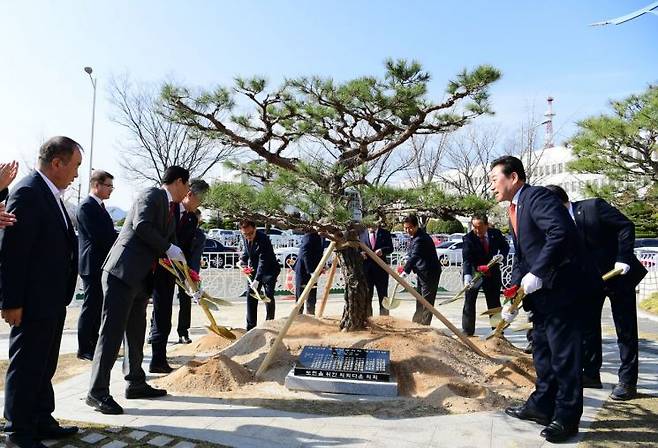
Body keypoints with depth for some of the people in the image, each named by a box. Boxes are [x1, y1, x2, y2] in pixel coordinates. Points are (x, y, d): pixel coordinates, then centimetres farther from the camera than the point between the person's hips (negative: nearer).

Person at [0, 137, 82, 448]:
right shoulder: (27, 192, -17)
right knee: (25, 367, 4)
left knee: (43, 366, 18)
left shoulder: (50, 194, 12)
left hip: (52, 300, 9)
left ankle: (41, 422, 32)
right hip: (33, 301, -9)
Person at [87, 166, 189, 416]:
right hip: (122, 272, -9)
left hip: (141, 279, 9)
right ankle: (97, 392, 2)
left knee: (136, 332, 15)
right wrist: (168, 249, -13)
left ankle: (136, 383, 25)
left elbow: (171, 243, 22)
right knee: (112, 331, -6)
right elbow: (141, 225, -22)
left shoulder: (170, 210, 20)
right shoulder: (152, 195, -6)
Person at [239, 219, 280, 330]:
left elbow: (263, 262, -33)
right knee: (251, 297, 5)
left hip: (269, 270, -7)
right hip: (254, 270, 7)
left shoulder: (263, 239, -28)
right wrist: (243, 260, 3)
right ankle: (250, 327, 13)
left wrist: (257, 279, -38)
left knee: (268, 296, -11)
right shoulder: (245, 238, -6)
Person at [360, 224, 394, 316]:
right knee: (367, 295, 7)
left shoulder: (385, 233, 5)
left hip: (380, 268, -1)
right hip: (366, 268, 1)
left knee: (383, 294, 6)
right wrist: (360, 253, -13)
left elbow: (390, 248, -2)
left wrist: (382, 250, -21)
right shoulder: (362, 234, 8)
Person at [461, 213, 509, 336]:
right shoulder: (468, 238, -18)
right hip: (474, 274, -2)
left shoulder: (496, 234, -8)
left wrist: (501, 256, -11)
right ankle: (467, 331, 8)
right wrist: (467, 275, -42)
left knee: (494, 303, 11)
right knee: (469, 302, -2)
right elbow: (466, 259, -27)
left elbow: (505, 247, 11)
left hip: (492, 274, 3)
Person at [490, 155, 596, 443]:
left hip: (559, 287, -10)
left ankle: (567, 417, 14)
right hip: (541, 292, 10)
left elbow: (561, 232, -27)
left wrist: (537, 273, -25)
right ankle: (542, 406, 31)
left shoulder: (538, 196, -12)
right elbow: (520, 260, 17)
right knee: (542, 351, 17)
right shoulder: (515, 211, 17)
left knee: (563, 354, 1)